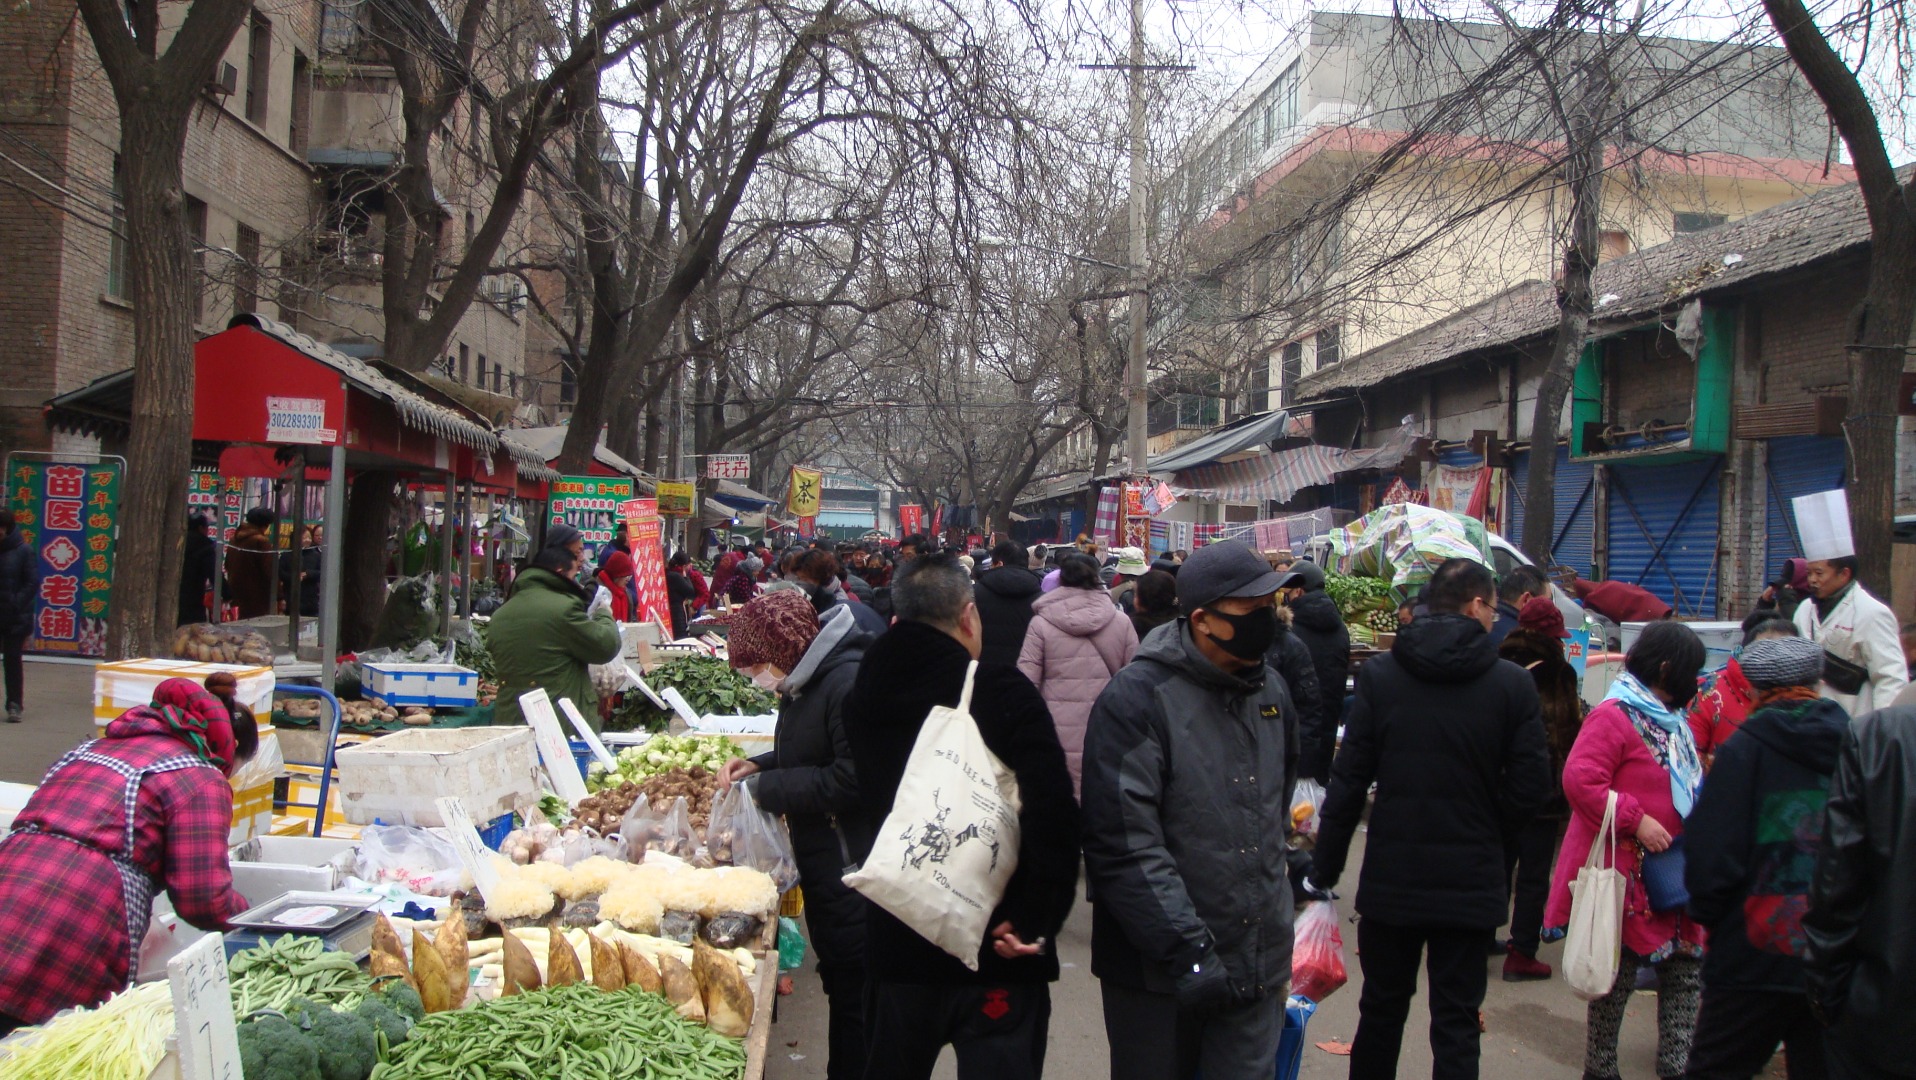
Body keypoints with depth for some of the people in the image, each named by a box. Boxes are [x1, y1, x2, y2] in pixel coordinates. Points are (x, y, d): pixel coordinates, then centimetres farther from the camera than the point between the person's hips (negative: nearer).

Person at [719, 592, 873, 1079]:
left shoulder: (850, 683, -22)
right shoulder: (806, 682, 9)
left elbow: (851, 780, -26)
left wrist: (765, 787, -17)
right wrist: (757, 765, 5)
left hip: (851, 871, -10)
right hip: (823, 865, 10)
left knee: (853, 991, 2)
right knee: (839, 985, 20)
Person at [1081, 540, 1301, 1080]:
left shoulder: (1271, 692, 9)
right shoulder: (1137, 698, -15)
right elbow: (1124, 844, -21)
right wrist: (1186, 949, -24)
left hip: (1259, 967, 6)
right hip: (1158, 971, -5)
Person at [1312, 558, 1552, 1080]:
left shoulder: (1378, 675, -6)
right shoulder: (1512, 684, -8)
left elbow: (1348, 780, -7)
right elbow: (1532, 786, -7)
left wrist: (1326, 867, 0)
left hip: (1391, 877, 1)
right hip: (1472, 879, -1)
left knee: (1381, 1009, 17)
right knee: (1456, 1022, 7)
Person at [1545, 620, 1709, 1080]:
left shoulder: (1672, 720, 15)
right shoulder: (1613, 716, -15)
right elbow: (1579, 781, -24)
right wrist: (1635, 821, -24)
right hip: (1627, 874, -9)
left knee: (1684, 967, 9)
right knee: (1619, 974, 2)